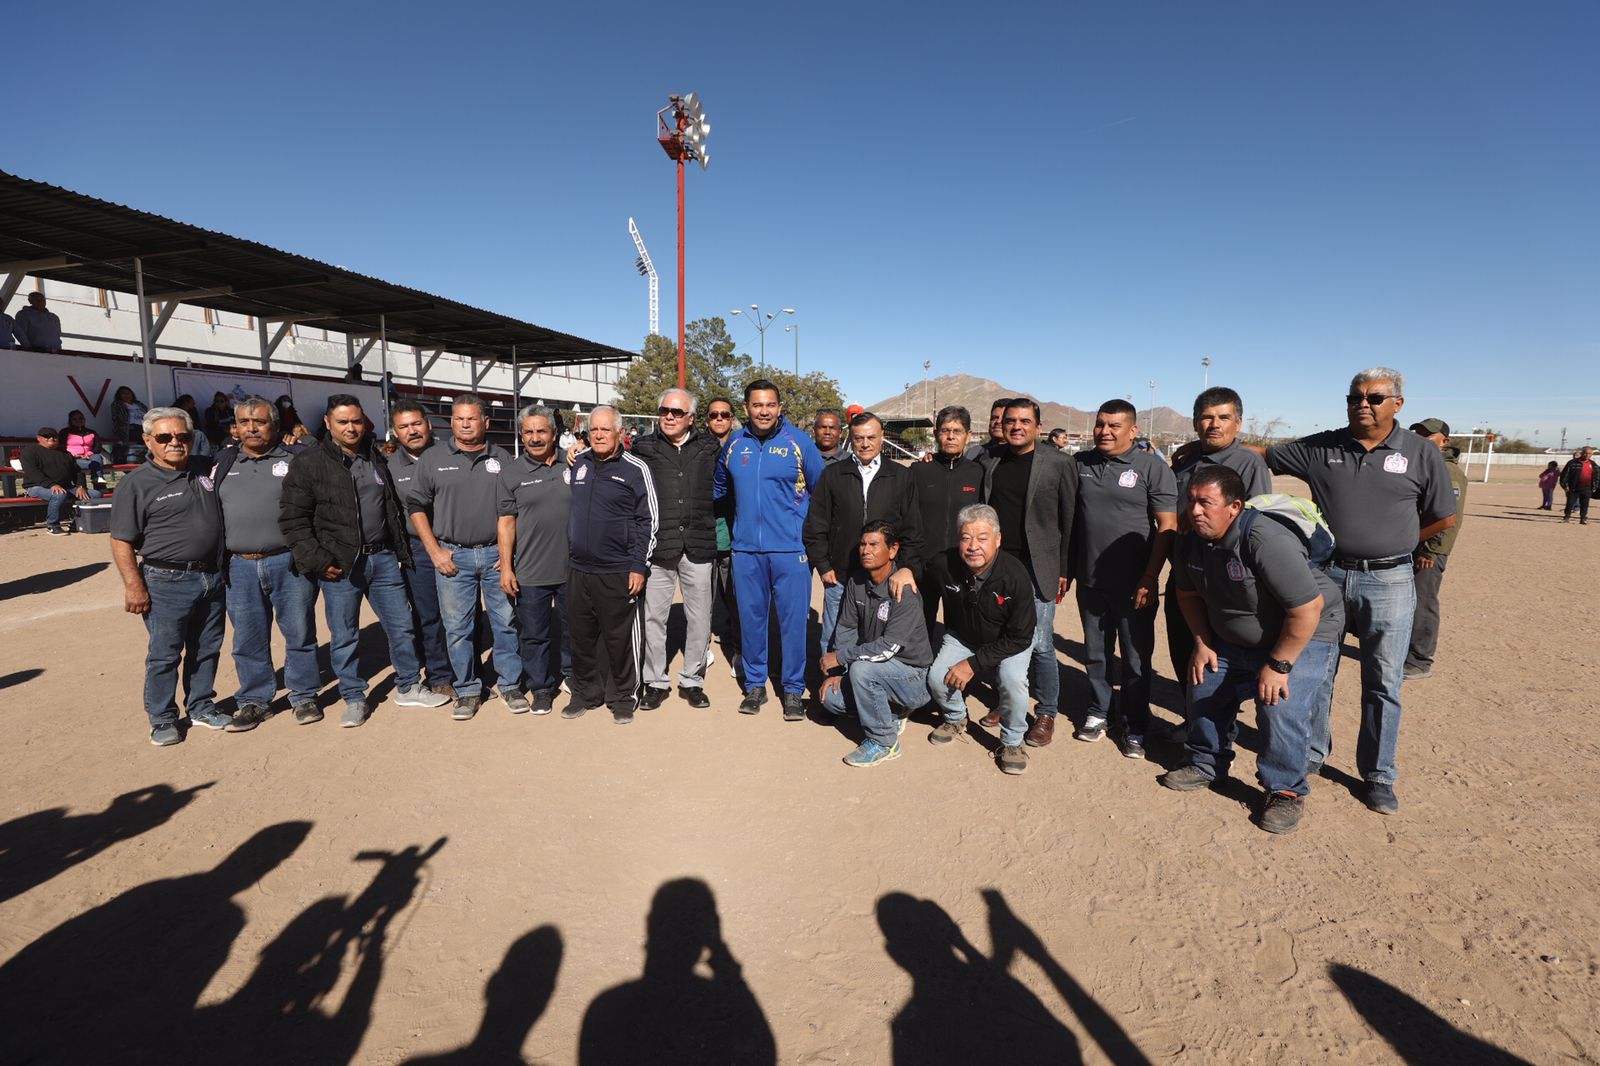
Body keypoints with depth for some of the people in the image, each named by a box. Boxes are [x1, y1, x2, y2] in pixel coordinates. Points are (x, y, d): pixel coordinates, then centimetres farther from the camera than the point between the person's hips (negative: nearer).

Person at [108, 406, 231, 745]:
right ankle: (162, 719, 18)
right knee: (165, 654, 4)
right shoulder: (136, 484, -7)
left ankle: (201, 707, 29)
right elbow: (121, 541, -8)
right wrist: (134, 586, -13)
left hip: (212, 577, 5)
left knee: (207, 649, 14)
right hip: (167, 582, -5)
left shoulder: (208, 470, 7)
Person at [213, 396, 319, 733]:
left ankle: (303, 696, 17)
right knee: (248, 640, 10)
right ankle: (253, 701, 23)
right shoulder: (224, 463, 13)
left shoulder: (296, 459, 3)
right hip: (240, 567, 3)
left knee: (300, 633, 4)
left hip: (289, 563, -3)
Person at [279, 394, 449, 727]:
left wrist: (401, 551, 15)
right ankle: (353, 699, 20)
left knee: (401, 625, 9)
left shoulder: (376, 459, 12)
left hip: (383, 557, 5)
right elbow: (292, 519, -7)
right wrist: (319, 561, -13)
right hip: (340, 564, -4)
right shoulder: (308, 463, -4)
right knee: (344, 636, 5)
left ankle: (408, 688, 23)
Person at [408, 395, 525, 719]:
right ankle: (468, 690, 19)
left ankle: (510, 685, 19)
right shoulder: (433, 460, 4)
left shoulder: (502, 459, 5)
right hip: (453, 556, 0)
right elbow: (417, 507, 6)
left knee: (506, 622, 5)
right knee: (458, 628, 6)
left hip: (496, 554, 0)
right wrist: (435, 551, -1)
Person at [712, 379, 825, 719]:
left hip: (790, 548, -3)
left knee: (793, 620, 2)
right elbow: (718, 487, 23)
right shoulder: (734, 444, 6)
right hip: (745, 548, 3)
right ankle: (754, 685, 26)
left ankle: (793, 689, 17)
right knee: (750, 618, 11)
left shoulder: (799, 442, -3)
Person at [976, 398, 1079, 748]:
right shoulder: (989, 460, 7)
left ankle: (1046, 713, 16)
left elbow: (1069, 520, -5)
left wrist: (1064, 570, -6)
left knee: (1039, 643, -2)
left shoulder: (1059, 464, -5)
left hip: (1037, 568, -4)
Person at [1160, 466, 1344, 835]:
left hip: (1303, 637, -7)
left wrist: (1278, 665, -26)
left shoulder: (1267, 541, -34)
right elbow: (1189, 594, 7)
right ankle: (1206, 765, 30)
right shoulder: (1189, 539, -10)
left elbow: (1307, 608, -33)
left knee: (1281, 707, -20)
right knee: (1205, 688, 9)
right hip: (1232, 639, 7)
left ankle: (1285, 791, 2)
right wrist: (1202, 643, 0)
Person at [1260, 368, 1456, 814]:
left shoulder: (1421, 453, -1)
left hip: (1388, 582, -1)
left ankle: (1378, 776, 21)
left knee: (1382, 684, 7)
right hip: (1325, 576, 2)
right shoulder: (1320, 448, 2)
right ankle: (1312, 752, 30)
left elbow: (1444, 517, 6)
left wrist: (1392, 543, 5)